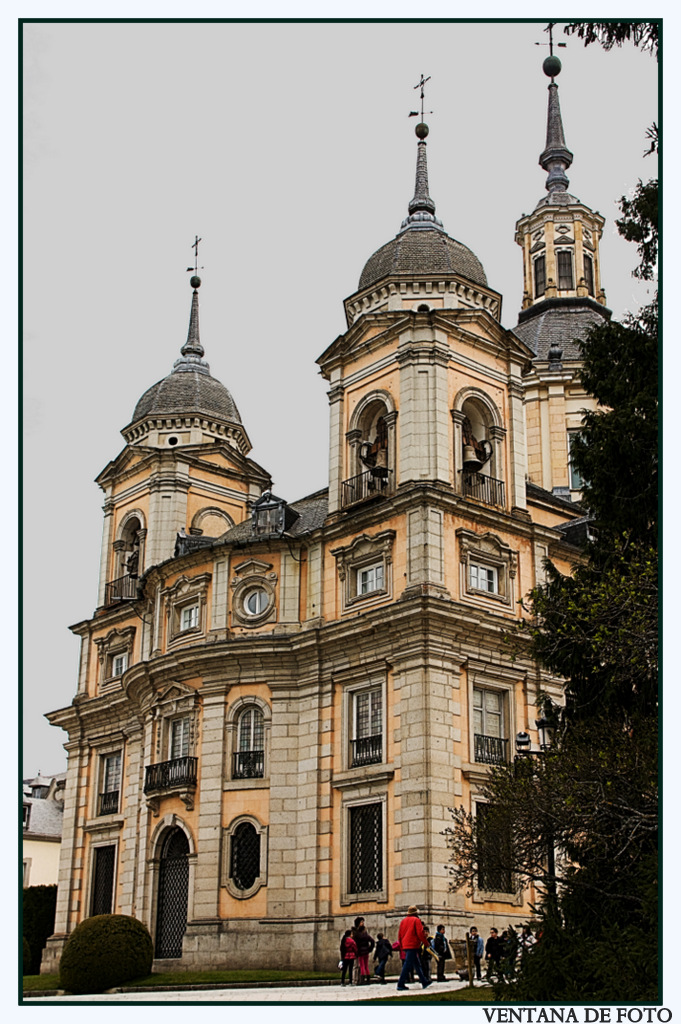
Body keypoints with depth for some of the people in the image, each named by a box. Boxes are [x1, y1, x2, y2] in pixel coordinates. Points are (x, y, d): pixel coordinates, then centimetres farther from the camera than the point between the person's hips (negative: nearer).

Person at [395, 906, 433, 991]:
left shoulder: (403, 921, 16)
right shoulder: (416, 920, -4)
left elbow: (400, 934, 17)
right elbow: (420, 933, -10)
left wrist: (401, 946, 24)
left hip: (405, 946, 8)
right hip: (413, 945, -8)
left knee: (417, 964, 15)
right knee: (407, 965, -9)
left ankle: (424, 982, 19)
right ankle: (400, 984, -12)